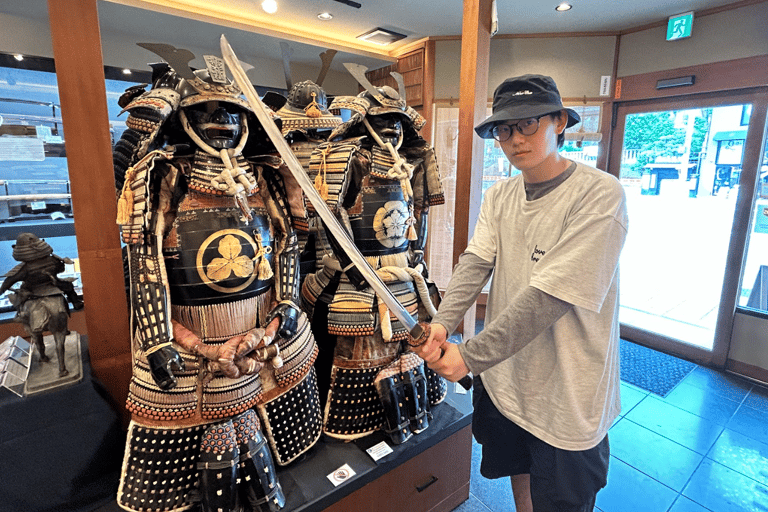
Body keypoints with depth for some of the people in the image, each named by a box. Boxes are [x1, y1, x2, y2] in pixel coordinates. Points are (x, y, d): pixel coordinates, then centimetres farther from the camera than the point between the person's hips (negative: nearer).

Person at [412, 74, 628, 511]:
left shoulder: (600, 195, -21)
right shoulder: (500, 196, 1)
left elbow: (549, 296, -27)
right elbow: (475, 263, -9)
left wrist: (470, 356, -25)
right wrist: (442, 323, -26)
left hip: (566, 399, -5)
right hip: (503, 377, 5)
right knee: (517, 474, 28)